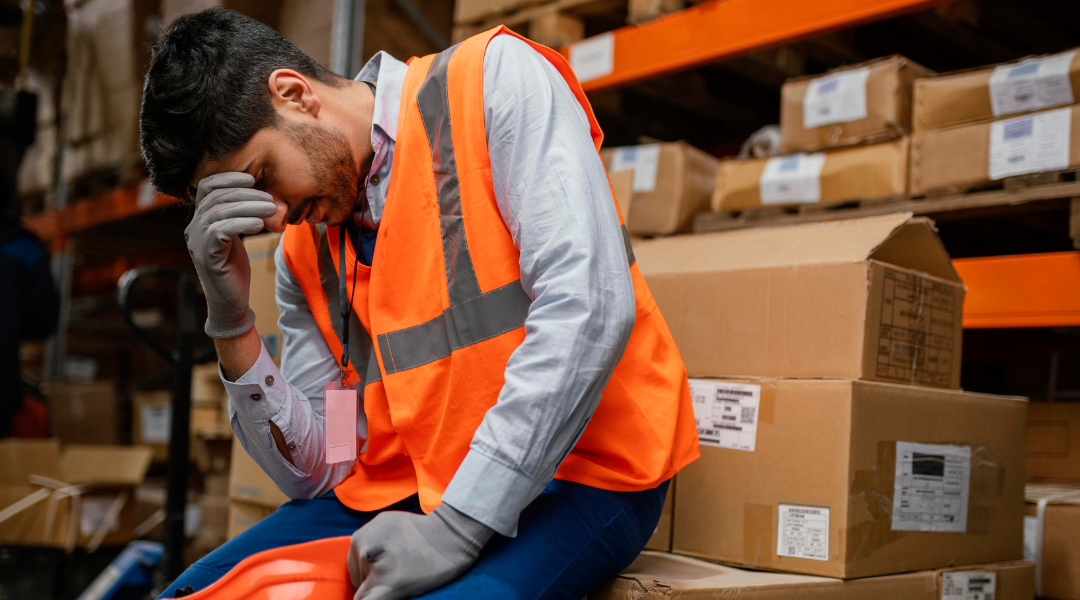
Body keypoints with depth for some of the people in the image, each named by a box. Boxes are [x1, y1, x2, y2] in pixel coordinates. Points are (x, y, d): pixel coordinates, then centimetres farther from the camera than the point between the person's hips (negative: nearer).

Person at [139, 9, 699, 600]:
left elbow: (586, 308, -21)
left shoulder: (492, 81, -8)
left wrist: (457, 527, -21)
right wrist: (231, 320, -6)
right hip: (403, 489, 6)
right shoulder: (304, 247, 10)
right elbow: (314, 471, 8)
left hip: (567, 469, -5)